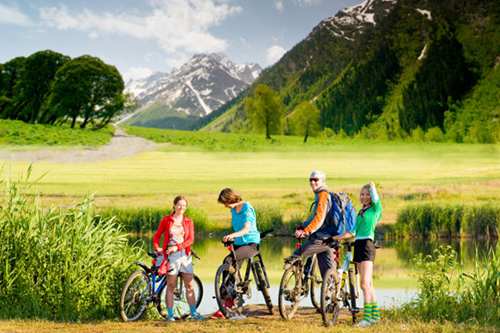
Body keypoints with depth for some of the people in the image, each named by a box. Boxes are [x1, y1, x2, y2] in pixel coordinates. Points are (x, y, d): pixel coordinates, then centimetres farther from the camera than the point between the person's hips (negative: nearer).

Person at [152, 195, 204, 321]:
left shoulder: (188, 222, 7)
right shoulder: (166, 220, 5)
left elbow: (191, 239, -2)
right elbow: (157, 236, 8)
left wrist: (177, 247, -15)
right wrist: (157, 248, -9)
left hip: (185, 254, 2)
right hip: (171, 255, -2)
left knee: (189, 286, 2)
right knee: (171, 286, 1)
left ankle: (193, 312, 8)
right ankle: (170, 314, 4)